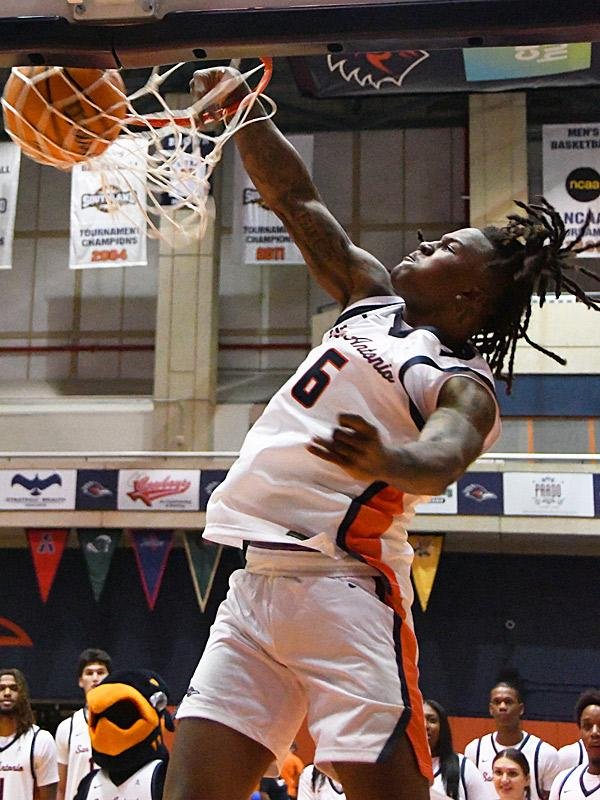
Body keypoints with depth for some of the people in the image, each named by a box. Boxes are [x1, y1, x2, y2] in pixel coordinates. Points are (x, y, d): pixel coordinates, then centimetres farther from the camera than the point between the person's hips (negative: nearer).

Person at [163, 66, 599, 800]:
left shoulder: (465, 384, -3)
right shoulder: (373, 298, 19)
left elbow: (442, 458, -25)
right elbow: (295, 200, 21)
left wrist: (386, 460, -46)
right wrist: (240, 109, 15)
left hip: (342, 589, -7)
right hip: (255, 582, 7)